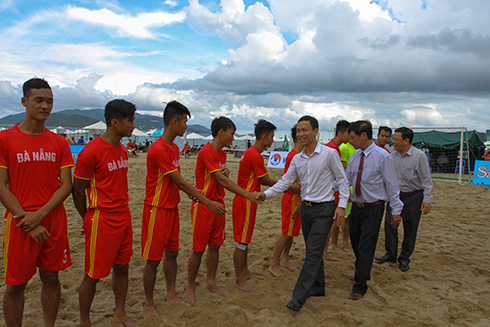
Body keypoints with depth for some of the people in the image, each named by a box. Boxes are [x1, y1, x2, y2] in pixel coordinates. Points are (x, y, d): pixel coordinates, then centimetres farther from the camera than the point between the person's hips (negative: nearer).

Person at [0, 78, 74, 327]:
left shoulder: (59, 143, 5)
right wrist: (29, 224, -13)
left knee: (51, 278, 14)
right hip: (20, 224, -3)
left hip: (54, 220, 3)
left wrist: (39, 214, -12)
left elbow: (66, 186, 1)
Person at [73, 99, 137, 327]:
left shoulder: (122, 150, 8)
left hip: (123, 217, 7)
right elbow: (78, 190, -9)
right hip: (102, 220, -7)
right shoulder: (91, 151, -17)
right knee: (94, 275, 6)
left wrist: (122, 210, 14)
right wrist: (88, 219, 2)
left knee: (122, 267, 17)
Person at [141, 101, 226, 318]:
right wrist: (207, 202, -18)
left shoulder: (174, 148, 9)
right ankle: (149, 303, 20)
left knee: (172, 252, 17)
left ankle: (171, 295, 33)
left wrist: (193, 193, -2)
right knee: (153, 259, 3)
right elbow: (179, 181, -22)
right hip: (157, 209, -9)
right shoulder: (158, 149, -22)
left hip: (172, 208, 9)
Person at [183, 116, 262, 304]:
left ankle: (211, 282, 29)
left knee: (215, 246, 14)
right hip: (203, 206, -8)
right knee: (198, 249, 1)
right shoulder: (206, 152, -18)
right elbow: (221, 180, -23)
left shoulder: (222, 154, 11)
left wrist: (226, 171, -5)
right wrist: (248, 194, -23)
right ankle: (191, 287, 18)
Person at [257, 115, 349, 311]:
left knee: (313, 253, -7)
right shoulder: (297, 159, 6)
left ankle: (299, 297, -4)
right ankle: (318, 288, 32)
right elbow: (285, 181, 8)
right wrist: (266, 194, -5)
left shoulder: (329, 154, -9)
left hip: (324, 209, -6)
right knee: (313, 251, 16)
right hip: (306, 208, 6)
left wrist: (342, 205, -13)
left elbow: (342, 181, -5)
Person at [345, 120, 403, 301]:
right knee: (356, 244, 18)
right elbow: (346, 180, 11)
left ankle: (360, 286, 10)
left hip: (373, 209, -6)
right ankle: (362, 273, 42)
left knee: (366, 247, -2)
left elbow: (391, 184, -9)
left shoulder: (382, 156, -13)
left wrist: (396, 210, -7)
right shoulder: (354, 157, 6)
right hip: (356, 206, 6)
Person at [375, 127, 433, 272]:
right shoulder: (393, 155, 2)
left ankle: (405, 258, 22)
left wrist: (427, 199, -16)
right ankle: (390, 255, 17)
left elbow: (426, 179, -11)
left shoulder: (419, 156, -12)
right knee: (390, 224, 2)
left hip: (413, 197, -4)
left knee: (410, 230, 7)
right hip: (395, 195, 4)